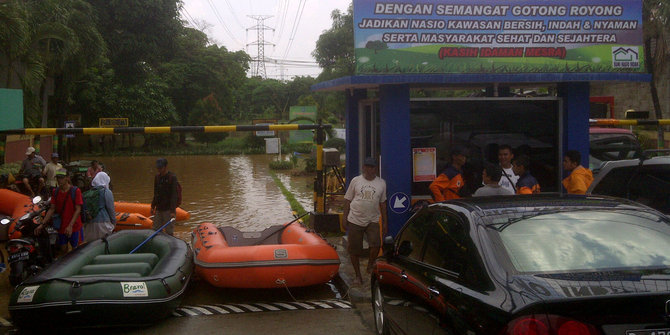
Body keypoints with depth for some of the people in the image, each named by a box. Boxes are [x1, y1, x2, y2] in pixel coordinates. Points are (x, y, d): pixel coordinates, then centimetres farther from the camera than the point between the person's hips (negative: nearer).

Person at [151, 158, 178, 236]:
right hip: (159, 209, 7)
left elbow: (174, 195, -16)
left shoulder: (172, 177, -10)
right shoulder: (157, 177, 11)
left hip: (168, 209, -7)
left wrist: (173, 211, -22)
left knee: (169, 232, -3)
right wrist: (153, 206, 16)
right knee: (156, 230, 12)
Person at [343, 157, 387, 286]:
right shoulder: (356, 181, 3)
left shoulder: (381, 183, 7)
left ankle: (370, 266, 8)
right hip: (355, 220, 0)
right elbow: (348, 200, 7)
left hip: (372, 221, 0)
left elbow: (382, 203, 14)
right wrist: (345, 218, 3)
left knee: (376, 245, -19)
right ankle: (358, 275, 20)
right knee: (354, 250, 3)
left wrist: (385, 222, 12)